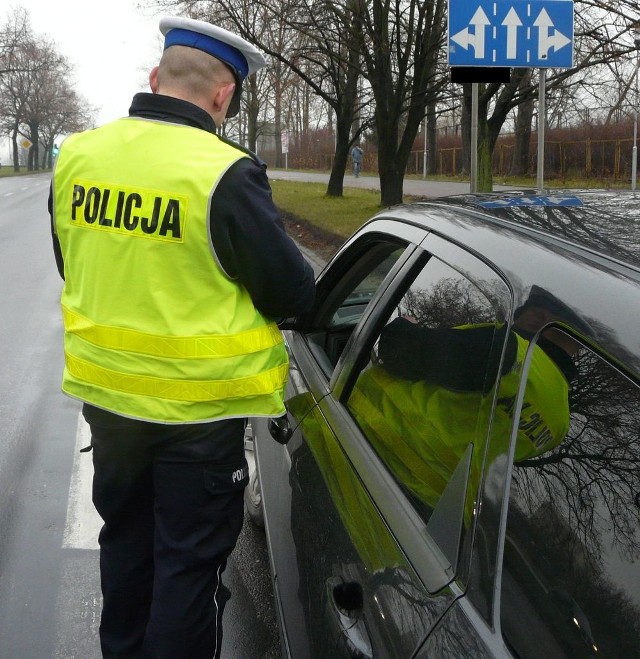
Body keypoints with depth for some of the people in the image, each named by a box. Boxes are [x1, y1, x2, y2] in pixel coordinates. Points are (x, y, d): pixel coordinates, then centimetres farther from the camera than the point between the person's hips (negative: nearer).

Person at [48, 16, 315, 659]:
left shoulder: (77, 155, -4)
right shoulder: (227, 175, -22)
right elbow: (292, 293, -13)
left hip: (105, 390, 6)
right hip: (196, 403, -6)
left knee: (125, 536, 24)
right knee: (190, 559, 10)